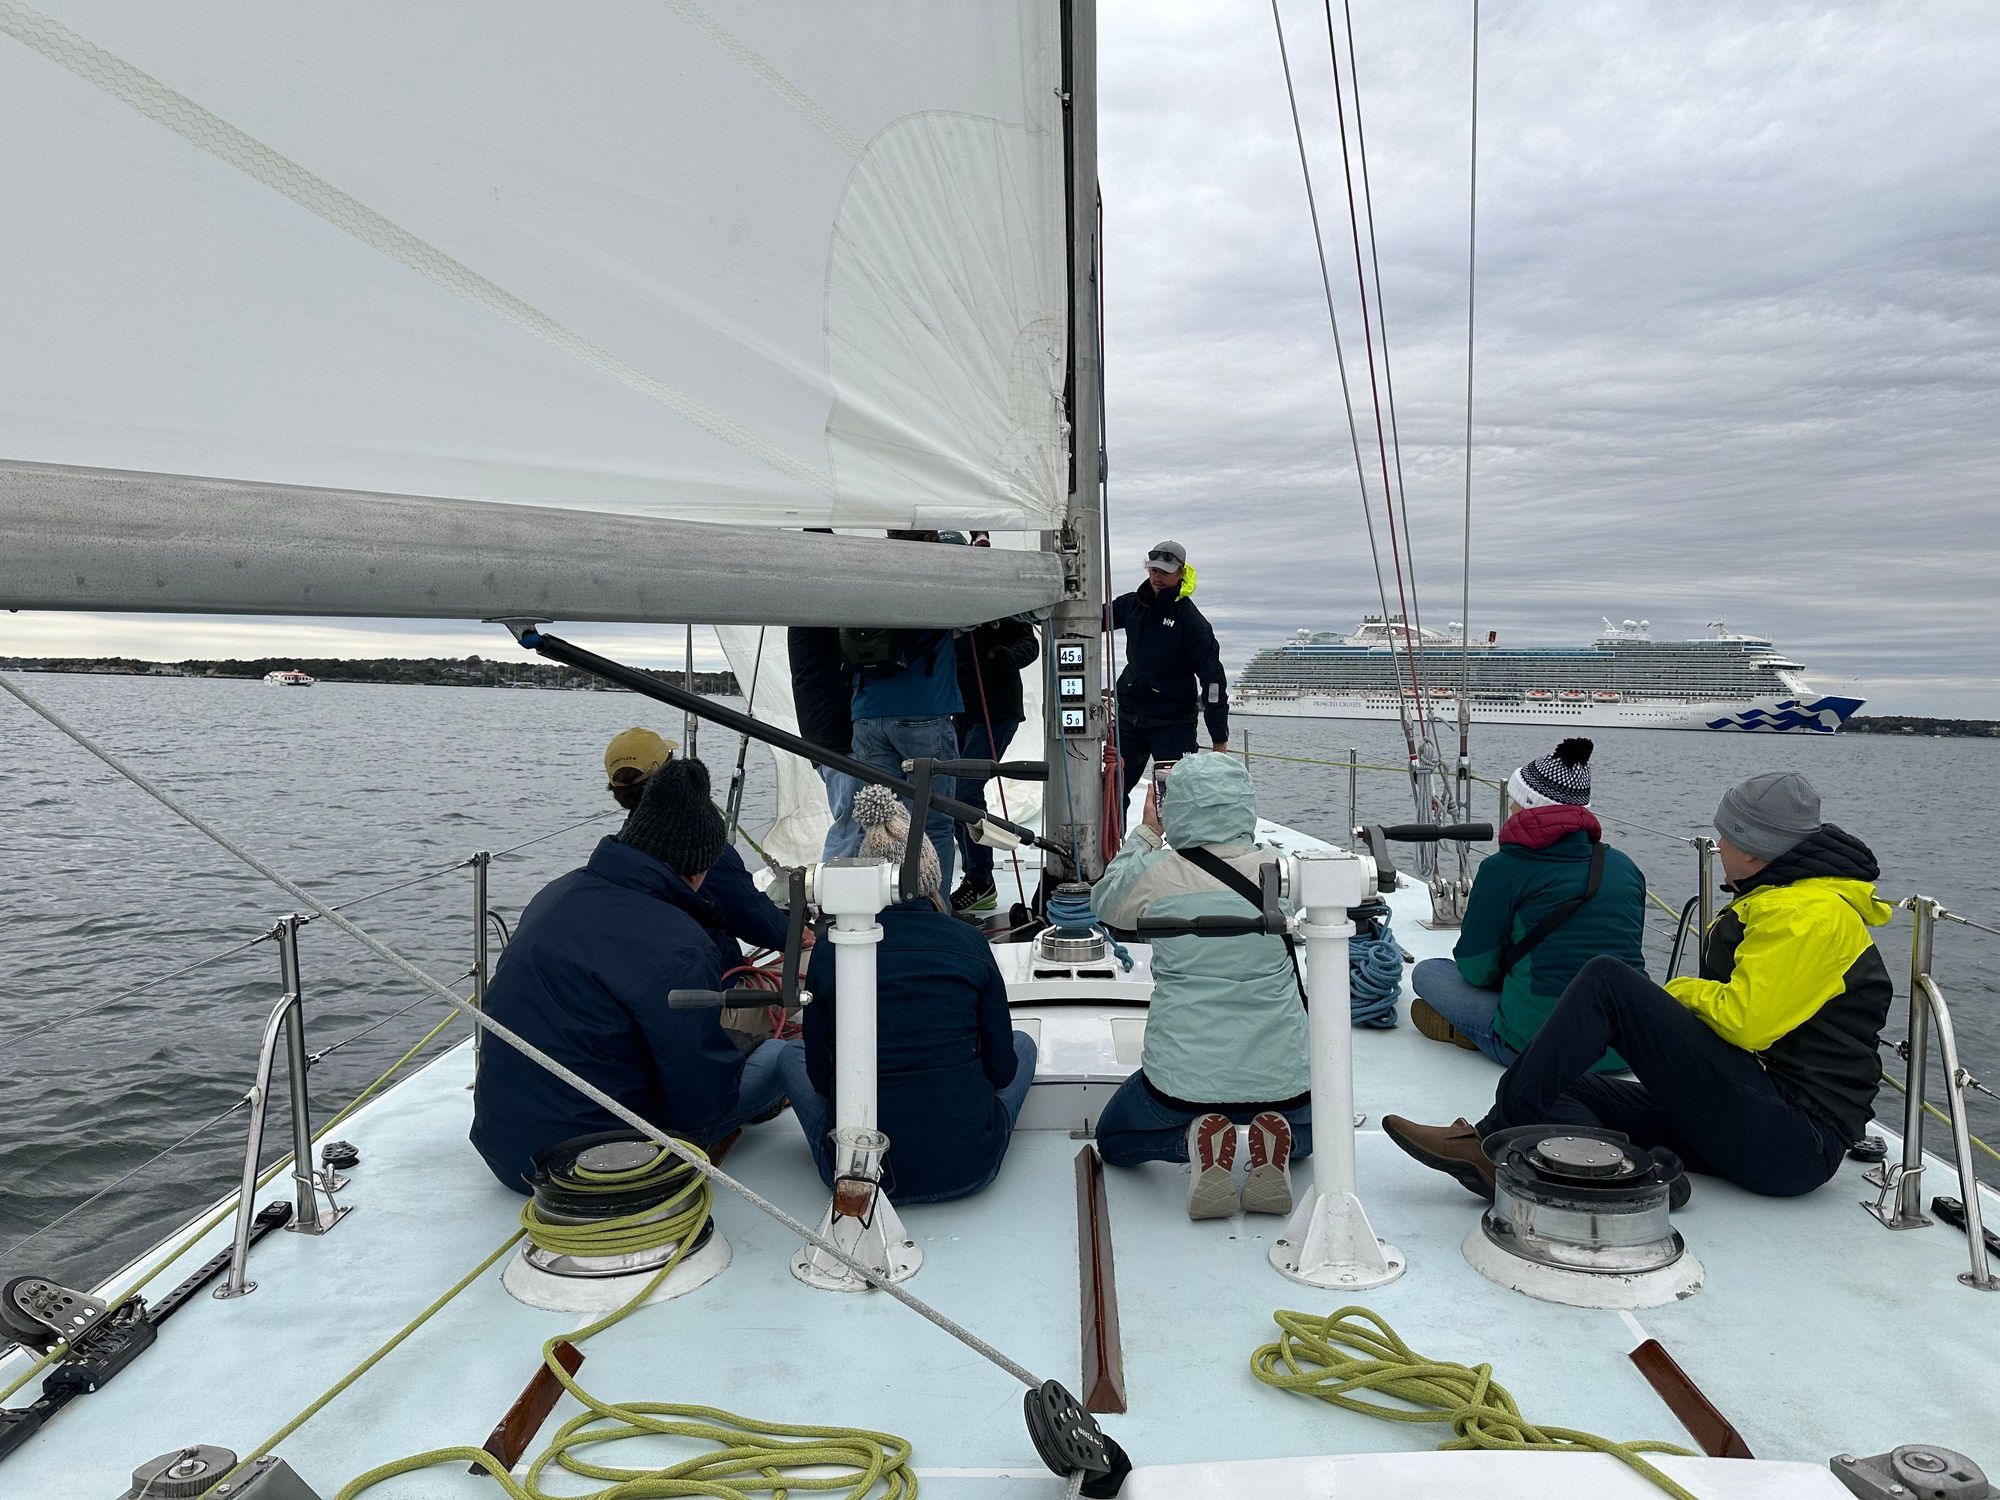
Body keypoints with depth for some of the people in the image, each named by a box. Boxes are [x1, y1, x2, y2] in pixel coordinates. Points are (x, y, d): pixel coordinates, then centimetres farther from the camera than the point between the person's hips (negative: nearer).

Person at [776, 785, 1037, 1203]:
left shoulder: (831, 949, -6)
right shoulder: (968, 942, -4)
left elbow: (821, 1077, 3)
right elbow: (1002, 1071, 2)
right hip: (968, 1169, 0)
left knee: (792, 1054, 26)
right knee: (1022, 1043, 27)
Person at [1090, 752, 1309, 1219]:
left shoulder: (1156, 873, -12)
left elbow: (1105, 900, 11)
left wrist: (1147, 831, 19)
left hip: (1182, 1077, -2)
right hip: (1280, 1077, 2)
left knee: (1113, 1142, 28)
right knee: (1304, 1129, 38)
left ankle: (1196, 1142, -3)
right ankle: (1274, 1143, 2)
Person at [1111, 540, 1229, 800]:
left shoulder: (1191, 620, -11)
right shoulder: (1132, 604, 4)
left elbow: (1213, 679, -11)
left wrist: (1219, 737, -13)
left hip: (1173, 722, -5)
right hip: (1129, 715, 5)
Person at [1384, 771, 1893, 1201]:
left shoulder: (1809, 914, -12)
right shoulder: (1785, 899, 20)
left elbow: (1746, 1022, -21)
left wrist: (1685, 992, -1)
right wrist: (1688, 1001, 10)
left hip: (1795, 1142, -10)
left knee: (1606, 980, -19)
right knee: (1558, 1091, -2)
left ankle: (1495, 1139, -19)